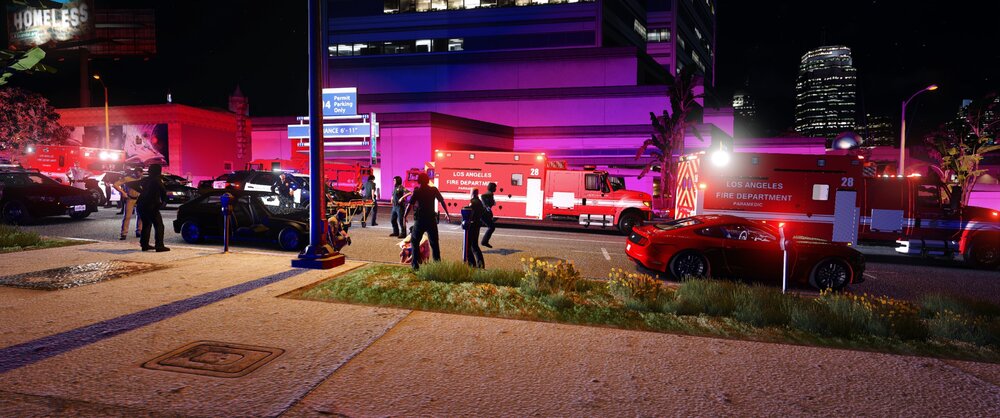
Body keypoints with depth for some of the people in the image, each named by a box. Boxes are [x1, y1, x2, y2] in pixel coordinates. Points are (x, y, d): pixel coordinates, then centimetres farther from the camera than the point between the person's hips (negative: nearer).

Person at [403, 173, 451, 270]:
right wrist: (447, 213, 17)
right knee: (434, 243, 12)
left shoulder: (417, 191, -7)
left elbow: (410, 204, -13)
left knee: (415, 241, 9)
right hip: (431, 219, 3)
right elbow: (442, 201, 6)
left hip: (420, 220, -3)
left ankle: (415, 264, 2)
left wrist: (405, 216, -6)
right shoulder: (434, 190, 1)